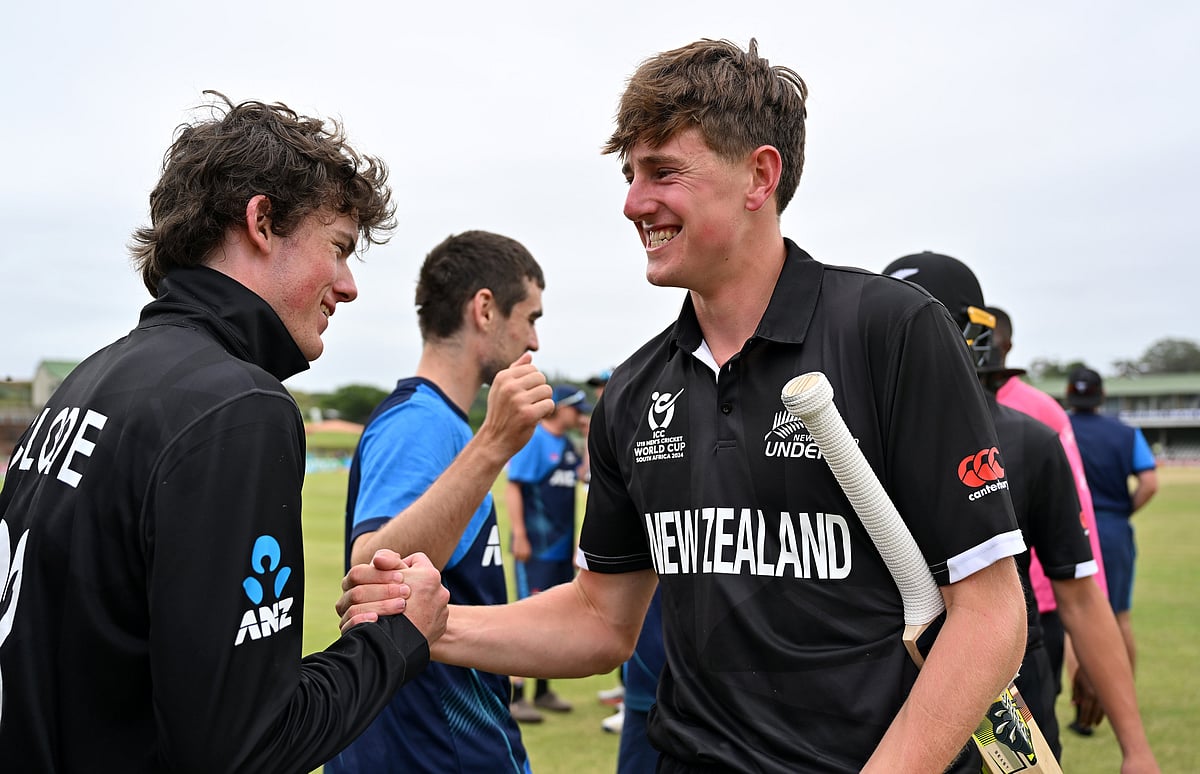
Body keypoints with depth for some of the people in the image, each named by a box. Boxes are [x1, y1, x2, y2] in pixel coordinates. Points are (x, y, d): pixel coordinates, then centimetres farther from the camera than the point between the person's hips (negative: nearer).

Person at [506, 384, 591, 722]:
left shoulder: (567, 444, 16)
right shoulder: (532, 438, -10)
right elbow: (513, 487, -16)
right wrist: (519, 535, -20)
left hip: (563, 547, 9)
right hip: (536, 547, -9)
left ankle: (543, 690, 24)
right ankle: (515, 696, -5)